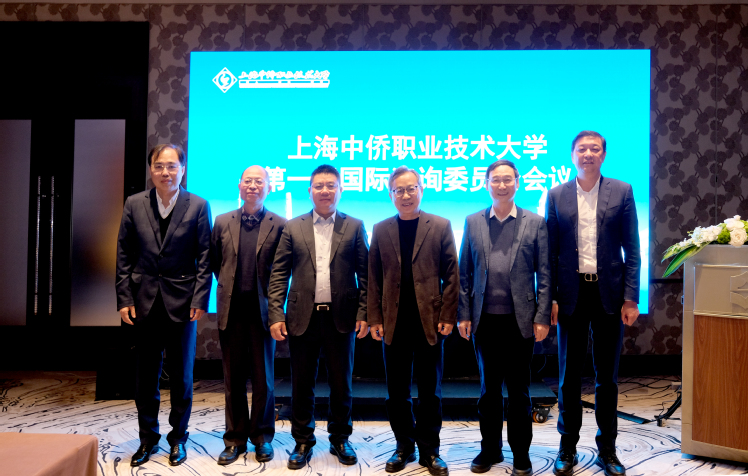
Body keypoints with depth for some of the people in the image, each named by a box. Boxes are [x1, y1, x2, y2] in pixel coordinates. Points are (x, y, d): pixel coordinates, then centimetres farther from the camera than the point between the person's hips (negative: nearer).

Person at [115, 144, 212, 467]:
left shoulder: (198, 206, -2)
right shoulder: (134, 204, 4)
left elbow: (205, 258, -4)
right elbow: (124, 255, 4)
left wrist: (200, 300, -10)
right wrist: (124, 298, -2)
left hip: (181, 302, -2)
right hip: (145, 301, 2)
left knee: (181, 376, 8)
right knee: (145, 375, 11)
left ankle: (178, 438, 25)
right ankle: (148, 439, 28)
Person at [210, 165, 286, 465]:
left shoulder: (279, 225, -2)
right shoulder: (222, 222, 6)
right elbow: (214, 262, 14)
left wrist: (274, 299, -1)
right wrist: (230, 284, 10)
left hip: (263, 309, -2)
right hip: (231, 309, 2)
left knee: (263, 378, 9)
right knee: (233, 378, 10)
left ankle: (262, 437, 24)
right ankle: (235, 438, 23)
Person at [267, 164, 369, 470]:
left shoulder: (354, 227, 4)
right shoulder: (292, 228, 6)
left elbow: (364, 274, 1)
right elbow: (279, 274, 3)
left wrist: (364, 313, -6)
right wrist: (275, 315, -5)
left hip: (341, 317, 0)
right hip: (303, 317, 1)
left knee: (341, 384, 11)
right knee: (302, 384, 10)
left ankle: (340, 439, 28)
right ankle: (302, 442, 26)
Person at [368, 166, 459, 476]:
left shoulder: (440, 227, 2)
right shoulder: (381, 230, 7)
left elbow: (451, 275, -1)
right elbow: (374, 278, 6)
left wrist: (448, 316, -7)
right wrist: (375, 318, 0)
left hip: (429, 321, -2)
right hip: (394, 322, 2)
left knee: (430, 390, 8)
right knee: (397, 391, 10)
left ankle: (429, 450, 22)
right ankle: (404, 447, 26)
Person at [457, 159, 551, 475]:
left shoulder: (535, 223, 2)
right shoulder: (473, 222, 6)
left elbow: (544, 274, 0)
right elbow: (464, 273, 6)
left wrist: (542, 317, -5)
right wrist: (463, 314, 1)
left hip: (520, 319, -1)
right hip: (485, 319, 2)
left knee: (518, 389, 9)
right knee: (489, 387, 12)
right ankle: (490, 449, 27)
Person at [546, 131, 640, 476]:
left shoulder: (621, 192, 3)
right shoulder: (557, 195, 4)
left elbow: (631, 249, 1)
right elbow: (550, 252, 3)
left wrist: (630, 298, -5)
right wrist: (550, 298, -3)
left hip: (609, 293, 0)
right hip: (572, 294, 0)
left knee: (607, 376, 10)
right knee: (569, 376, 9)